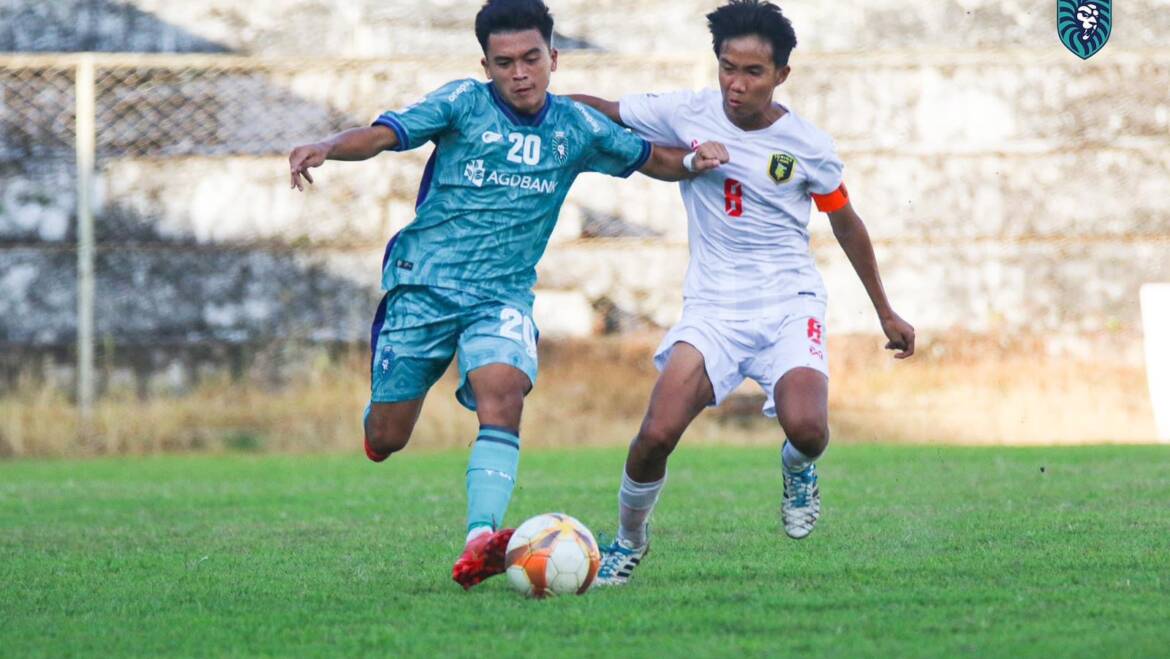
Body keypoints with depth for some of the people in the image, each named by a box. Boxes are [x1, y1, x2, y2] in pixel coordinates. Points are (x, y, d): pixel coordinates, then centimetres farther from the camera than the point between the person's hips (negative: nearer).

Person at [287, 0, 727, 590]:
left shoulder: (576, 127, 7)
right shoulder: (464, 103, -4)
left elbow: (648, 158, 20)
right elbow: (383, 134, -15)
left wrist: (691, 162, -3)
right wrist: (326, 148, -35)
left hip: (503, 293, 1)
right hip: (423, 284, -1)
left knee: (502, 394, -29)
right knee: (383, 442, 2)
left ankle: (479, 546, -39)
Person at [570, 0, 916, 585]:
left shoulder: (806, 146, -3)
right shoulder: (687, 114, -3)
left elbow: (846, 225, 13)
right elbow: (596, 110, 8)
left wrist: (885, 312, 20)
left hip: (789, 303, -1)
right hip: (713, 307, 1)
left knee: (806, 429, -28)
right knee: (656, 435, -19)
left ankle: (797, 469, 12)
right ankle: (628, 542, 10)